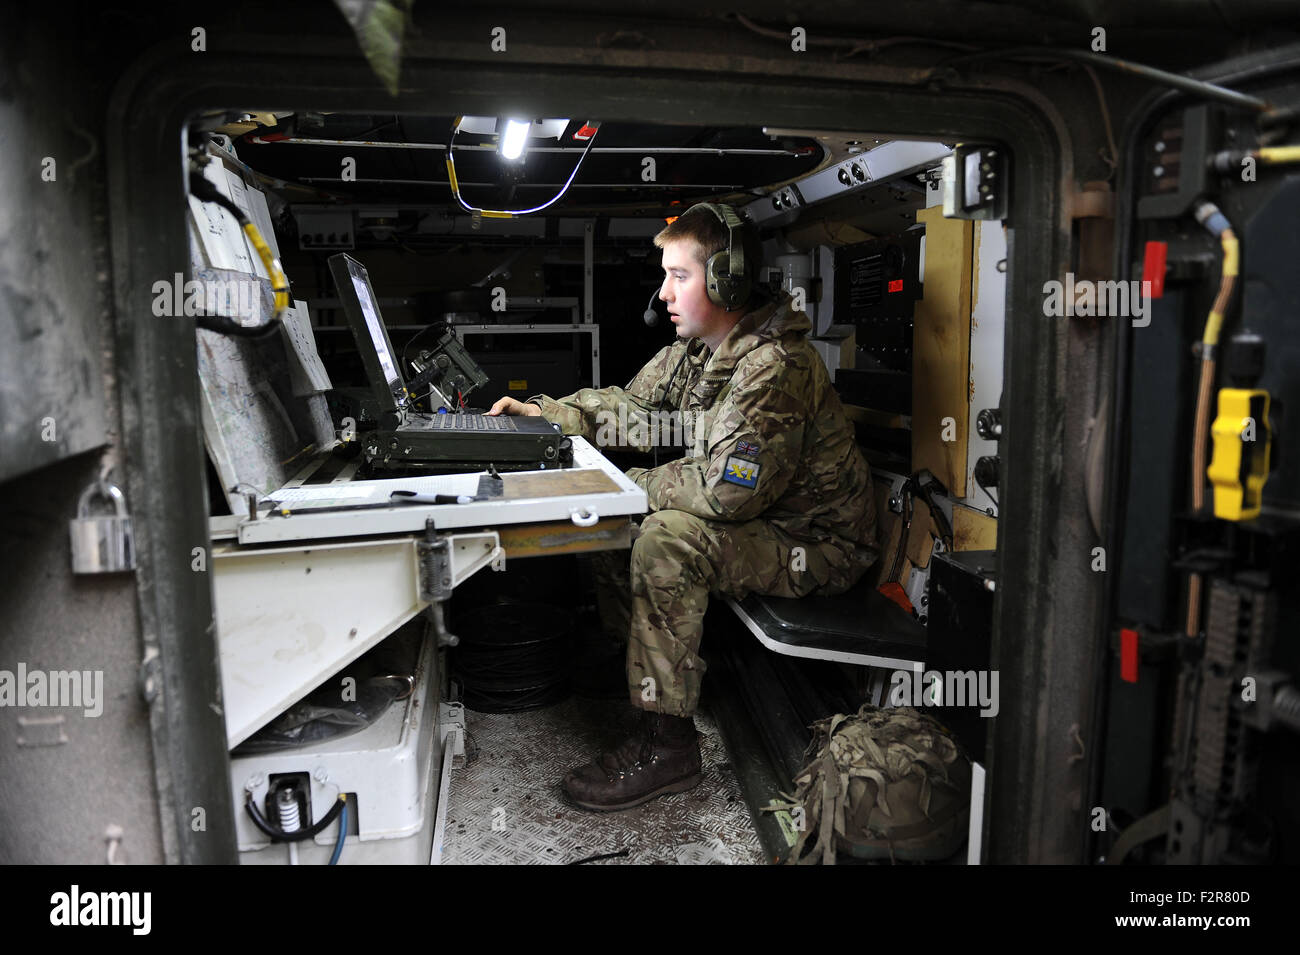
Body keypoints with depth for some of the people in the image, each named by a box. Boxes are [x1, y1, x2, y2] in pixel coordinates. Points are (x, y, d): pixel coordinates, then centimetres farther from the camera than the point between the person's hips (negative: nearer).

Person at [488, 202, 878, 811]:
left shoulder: (771, 369, -27)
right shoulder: (697, 345, 3)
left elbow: (724, 491, -32)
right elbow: (634, 408, 10)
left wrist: (634, 486, -19)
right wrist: (547, 414, -4)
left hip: (817, 545, -10)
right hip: (755, 519, 10)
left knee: (667, 538, -31)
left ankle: (666, 744, -18)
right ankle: (624, 665, 17)